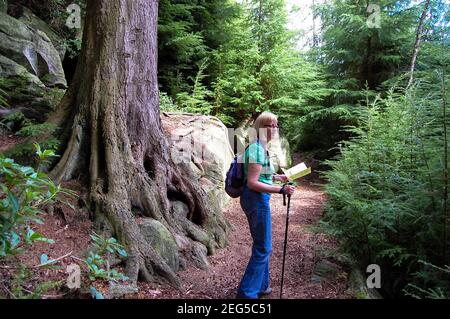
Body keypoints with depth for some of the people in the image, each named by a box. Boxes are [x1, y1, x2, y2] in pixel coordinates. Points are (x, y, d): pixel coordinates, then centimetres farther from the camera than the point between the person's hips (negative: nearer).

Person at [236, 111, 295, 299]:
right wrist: (280, 190, -26)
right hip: (257, 199, -10)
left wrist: (276, 177, 22)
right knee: (263, 248, 0)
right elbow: (252, 183, -24)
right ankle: (246, 292, 12)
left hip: (257, 199, 10)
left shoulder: (260, 147, 12)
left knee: (262, 245, 21)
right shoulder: (257, 149, -19)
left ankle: (261, 286, 36)